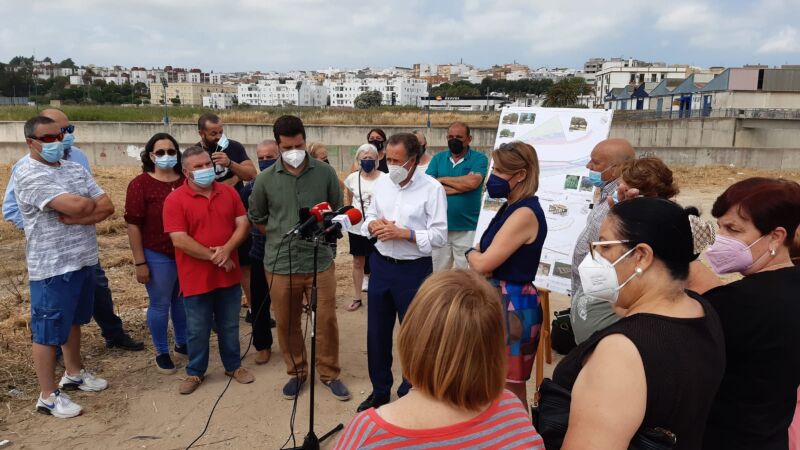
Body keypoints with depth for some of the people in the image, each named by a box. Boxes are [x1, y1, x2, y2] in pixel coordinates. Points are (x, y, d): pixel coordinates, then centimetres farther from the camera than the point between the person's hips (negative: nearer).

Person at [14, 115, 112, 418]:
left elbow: (108, 207, -1)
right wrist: (91, 203, -5)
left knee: (73, 321, 22)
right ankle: (48, 396, 17)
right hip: (52, 268, -7)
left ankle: (73, 374, 39)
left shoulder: (75, 168, 8)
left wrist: (76, 218, -17)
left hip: (84, 261, 8)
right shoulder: (28, 174, -16)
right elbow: (77, 206, -28)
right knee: (48, 331, 5)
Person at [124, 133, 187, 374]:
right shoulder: (140, 184, -8)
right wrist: (140, 262, -11)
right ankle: (162, 353, 23)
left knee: (183, 300, 17)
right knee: (160, 304, 7)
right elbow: (133, 225, -9)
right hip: (157, 256, -4)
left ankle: (182, 343, 35)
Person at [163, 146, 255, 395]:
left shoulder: (228, 192, 3)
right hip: (196, 278, -3)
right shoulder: (175, 200, -10)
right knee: (197, 330, 10)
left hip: (228, 275, 4)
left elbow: (243, 224, 0)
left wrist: (227, 250, -16)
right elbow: (179, 240, -17)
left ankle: (233, 366, 33)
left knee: (230, 326, 16)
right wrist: (214, 257, -16)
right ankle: (195, 372, 29)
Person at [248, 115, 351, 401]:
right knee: (287, 324, 13)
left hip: (320, 261, -1)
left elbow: (338, 212, 9)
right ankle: (296, 372, 34)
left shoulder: (325, 173, -3)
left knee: (326, 321, 6)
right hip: (280, 265, 1)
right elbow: (257, 219, 12)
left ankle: (330, 374, 27)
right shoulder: (265, 179, -2)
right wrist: (280, 239, 6)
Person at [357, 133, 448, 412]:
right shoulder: (381, 183, 5)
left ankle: (410, 394, 31)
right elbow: (369, 217, 13)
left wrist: (404, 233, -23)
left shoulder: (432, 189, -12)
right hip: (381, 265, 5)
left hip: (413, 270, -5)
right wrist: (372, 225, -9)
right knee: (377, 332, 15)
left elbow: (439, 236, -15)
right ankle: (380, 390, 35)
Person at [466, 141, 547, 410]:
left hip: (514, 305, -10)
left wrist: (471, 254, 0)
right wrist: (477, 254, -8)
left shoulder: (525, 213, -20)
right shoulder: (512, 208, 11)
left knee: (510, 390, 3)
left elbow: (483, 263, -21)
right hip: (500, 300, 10)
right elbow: (484, 258, 13)